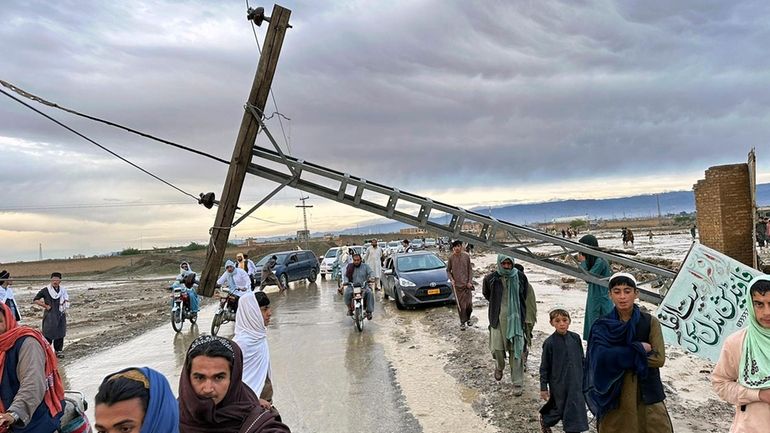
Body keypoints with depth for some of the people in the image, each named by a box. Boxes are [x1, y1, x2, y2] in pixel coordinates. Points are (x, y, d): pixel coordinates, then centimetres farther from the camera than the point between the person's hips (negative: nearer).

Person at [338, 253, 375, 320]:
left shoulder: (365, 266, 9)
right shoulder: (349, 267, 8)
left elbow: (371, 272, 3)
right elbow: (345, 275, 1)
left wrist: (371, 277, -20)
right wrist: (344, 283, -17)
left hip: (363, 285, 0)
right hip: (352, 286, 0)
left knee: (370, 293, -29)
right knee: (347, 293, -30)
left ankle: (369, 311, -20)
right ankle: (350, 308, -5)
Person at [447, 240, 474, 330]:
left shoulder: (466, 256, -1)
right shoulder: (451, 257, -3)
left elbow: (470, 269, 4)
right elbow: (448, 270, 7)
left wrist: (470, 282, -3)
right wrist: (451, 279, -8)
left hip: (466, 284, 1)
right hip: (457, 285, -1)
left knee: (469, 303, 4)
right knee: (460, 305, 0)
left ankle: (468, 318, 30)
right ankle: (463, 323, 13)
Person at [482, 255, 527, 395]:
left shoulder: (519, 278, -4)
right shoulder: (491, 279, -5)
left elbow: (524, 298, 12)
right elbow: (486, 294, 16)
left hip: (515, 319, 0)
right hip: (498, 319, 1)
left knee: (516, 350, -1)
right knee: (497, 347, 3)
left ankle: (518, 383, 7)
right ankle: (499, 367, 37)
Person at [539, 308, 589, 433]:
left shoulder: (575, 338, -3)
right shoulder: (549, 343, -13)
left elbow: (582, 360, 8)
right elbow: (544, 367, -7)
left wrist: (584, 378, 11)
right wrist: (543, 387, -6)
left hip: (575, 382, 4)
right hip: (558, 384, -4)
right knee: (561, 407, 8)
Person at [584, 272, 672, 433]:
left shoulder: (650, 322, 0)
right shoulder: (602, 326, -1)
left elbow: (659, 359, -8)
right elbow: (601, 358, -14)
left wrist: (617, 355, -13)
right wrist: (639, 350, -14)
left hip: (646, 395, 0)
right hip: (613, 397, 0)